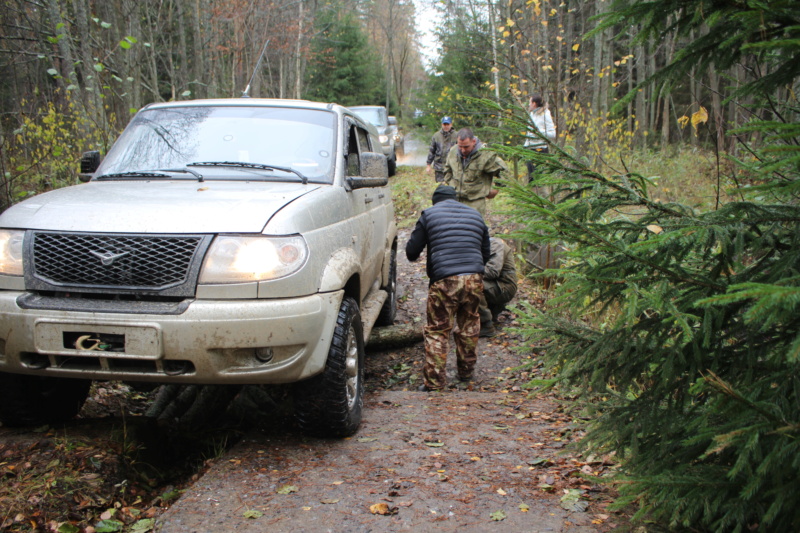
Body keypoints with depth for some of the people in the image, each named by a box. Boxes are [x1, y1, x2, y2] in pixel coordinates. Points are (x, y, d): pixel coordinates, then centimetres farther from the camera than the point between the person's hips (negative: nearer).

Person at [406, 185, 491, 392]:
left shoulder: (428, 215, 7)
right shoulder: (475, 215, 20)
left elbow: (411, 251, 7)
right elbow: (486, 252, 25)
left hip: (445, 281, -4)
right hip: (474, 280, 4)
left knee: (437, 331, 2)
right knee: (468, 327, 21)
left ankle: (434, 381, 1)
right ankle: (466, 372, 32)